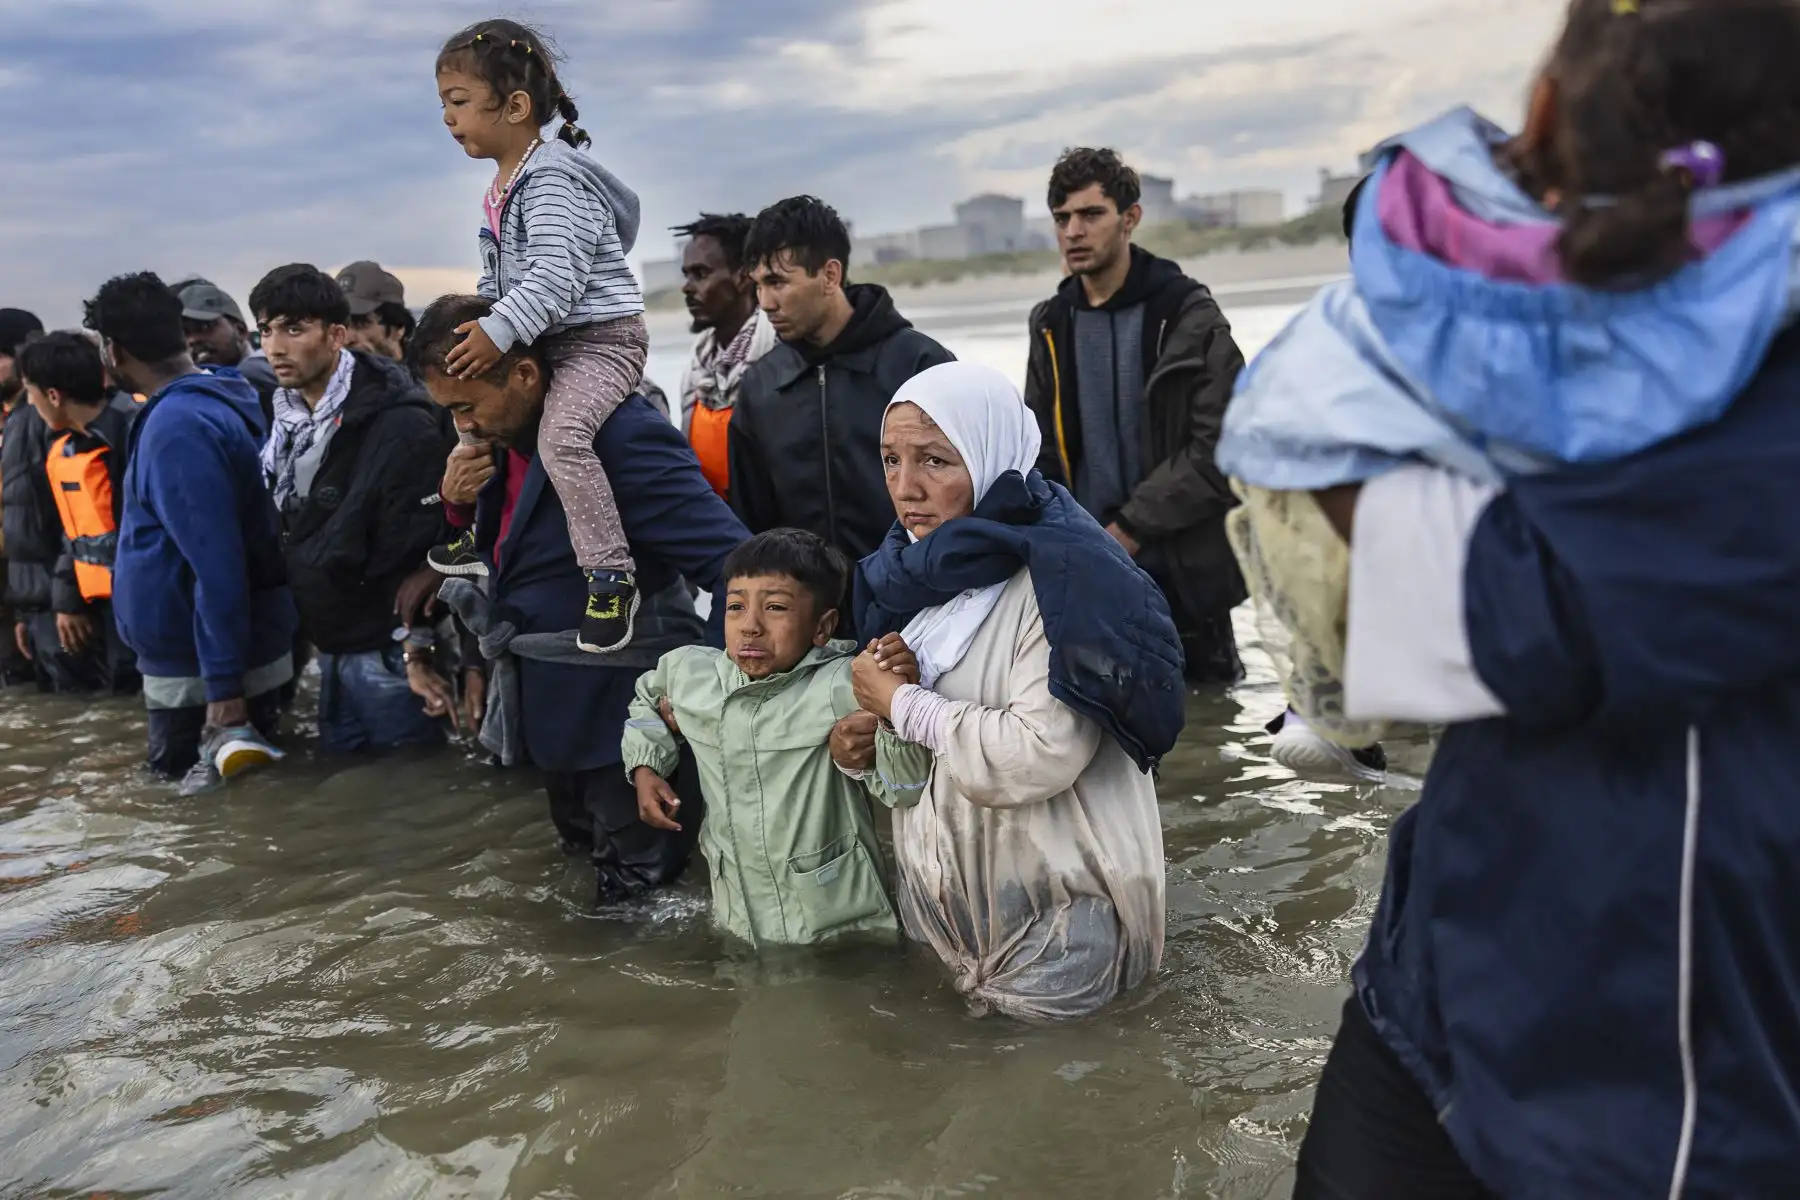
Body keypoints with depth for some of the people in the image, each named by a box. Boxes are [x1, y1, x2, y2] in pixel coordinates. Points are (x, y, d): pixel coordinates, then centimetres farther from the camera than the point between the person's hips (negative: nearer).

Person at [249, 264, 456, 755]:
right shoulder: (288, 419, 7)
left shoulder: (400, 425, -20)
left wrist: (417, 646, -19)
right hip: (331, 646, 9)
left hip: (388, 653, -8)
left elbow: (422, 548, -20)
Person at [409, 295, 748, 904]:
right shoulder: (513, 443, 4)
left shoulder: (623, 439, -24)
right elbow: (503, 559, 16)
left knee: (638, 897, 4)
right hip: (554, 710, 9)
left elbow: (735, 567, -28)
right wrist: (460, 505, -4)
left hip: (622, 714, -9)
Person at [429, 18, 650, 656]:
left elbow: (555, 277, -30)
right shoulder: (504, 184, 11)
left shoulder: (551, 183, -20)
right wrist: (478, 323, 9)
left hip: (602, 337, -11)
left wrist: (497, 333, -30)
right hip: (549, 341, 11)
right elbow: (498, 275, 19)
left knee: (562, 435, -30)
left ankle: (612, 577, -23)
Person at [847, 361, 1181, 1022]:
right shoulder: (925, 569, 3)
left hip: (1060, 915, -7)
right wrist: (867, 734, -5)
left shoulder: (1062, 575, -21)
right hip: (949, 902, 8)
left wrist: (901, 706, -18)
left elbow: (1040, 755, -32)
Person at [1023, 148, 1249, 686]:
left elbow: (1219, 445, -14)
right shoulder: (1053, 326, 7)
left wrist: (1129, 528, -17)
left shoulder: (1189, 315, -7)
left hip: (1183, 572, -4)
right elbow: (1040, 454, 11)